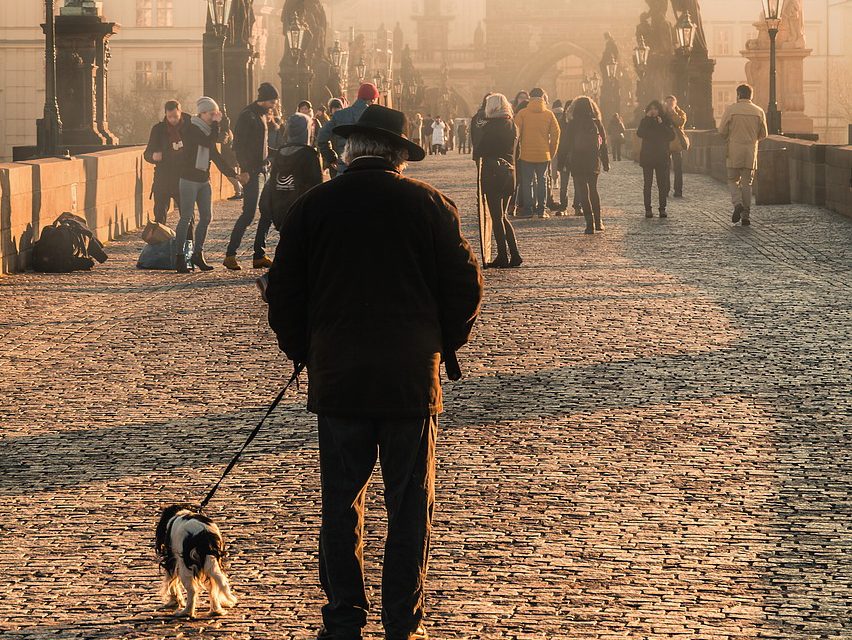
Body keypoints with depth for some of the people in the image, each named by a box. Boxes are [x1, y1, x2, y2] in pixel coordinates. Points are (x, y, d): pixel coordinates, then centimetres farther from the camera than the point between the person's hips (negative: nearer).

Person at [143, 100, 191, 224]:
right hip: (163, 179, 0)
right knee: (160, 215, -2)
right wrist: (153, 156, -19)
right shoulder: (158, 129, 1)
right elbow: (147, 154, 3)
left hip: (183, 178, 0)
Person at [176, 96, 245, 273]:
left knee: (206, 217, 5)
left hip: (204, 180, 8)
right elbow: (209, 143, -26)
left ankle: (198, 254, 13)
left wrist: (234, 174, 15)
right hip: (189, 179, -8)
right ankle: (180, 257, -6)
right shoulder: (191, 130, -11)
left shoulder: (208, 131, 14)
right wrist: (215, 124, -14)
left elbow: (216, 156, 18)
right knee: (187, 217, -9)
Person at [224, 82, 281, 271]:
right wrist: (244, 170, -22)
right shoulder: (247, 116, -11)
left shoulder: (262, 115, 16)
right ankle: (230, 254, -6)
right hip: (253, 171, -9)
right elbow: (239, 145, -17)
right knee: (249, 213, -11)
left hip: (264, 169, 9)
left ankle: (259, 255, 11)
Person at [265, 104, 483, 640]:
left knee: (342, 502, 8)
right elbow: (466, 287, 1)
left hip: (336, 375, 1)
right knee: (411, 504, 6)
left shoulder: (312, 206, 1)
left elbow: (284, 294, 5)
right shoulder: (430, 206, -1)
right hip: (413, 376, -1)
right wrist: (441, 348, 15)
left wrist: (306, 353, 18)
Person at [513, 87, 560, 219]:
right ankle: (541, 210, 5)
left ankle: (528, 210, 2)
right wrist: (552, 153, 9)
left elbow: (516, 132, -6)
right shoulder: (549, 114, 0)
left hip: (526, 154, -1)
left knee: (527, 182, 6)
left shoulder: (523, 113, -4)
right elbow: (555, 134, 0)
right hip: (544, 154, 1)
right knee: (542, 181, 9)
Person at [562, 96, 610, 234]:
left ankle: (590, 223, -11)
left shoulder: (571, 125, -7)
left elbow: (566, 145, -6)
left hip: (577, 164, -3)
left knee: (582, 192, 0)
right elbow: (603, 145, 4)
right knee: (593, 190, 20)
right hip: (594, 162, 3)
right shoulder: (597, 123, 0)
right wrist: (606, 163, 11)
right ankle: (598, 222, 21)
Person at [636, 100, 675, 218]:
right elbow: (640, 133, -13)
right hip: (647, 156, 0)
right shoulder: (645, 121, 5)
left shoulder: (665, 121, 5)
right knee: (648, 184, -1)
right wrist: (647, 118, -13)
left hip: (662, 156, 0)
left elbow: (672, 136, -6)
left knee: (662, 184, -1)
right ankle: (648, 209, 1)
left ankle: (662, 208, 4)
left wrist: (661, 125, -13)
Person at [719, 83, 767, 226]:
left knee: (733, 180, 10)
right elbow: (763, 134, 7)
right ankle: (746, 215, 4)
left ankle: (737, 203, -15)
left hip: (734, 151, -2)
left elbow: (722, 131, -5)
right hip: (751, 151, 2)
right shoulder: (759, 112, 2)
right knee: (747, 183, 7)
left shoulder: (731, 110, -6)